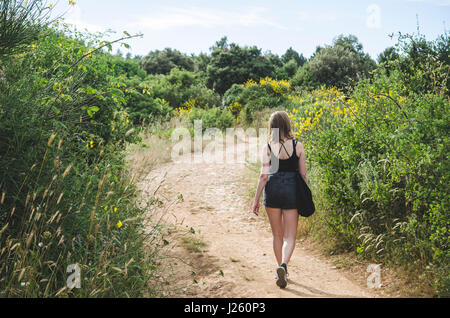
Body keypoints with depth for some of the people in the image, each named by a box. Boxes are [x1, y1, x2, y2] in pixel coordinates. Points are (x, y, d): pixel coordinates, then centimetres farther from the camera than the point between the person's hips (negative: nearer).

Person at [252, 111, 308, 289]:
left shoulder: (267, 148, -3)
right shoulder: (298, 146, -2)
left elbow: (264, 175, -8)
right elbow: (303, 175, 1)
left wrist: (256, 199, -2)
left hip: (272, 190, 1)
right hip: (291, 190, 0)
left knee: (277, 234, 16)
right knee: (290, 236, 5)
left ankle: (281, 269, 24)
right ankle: (283, 265, -19)